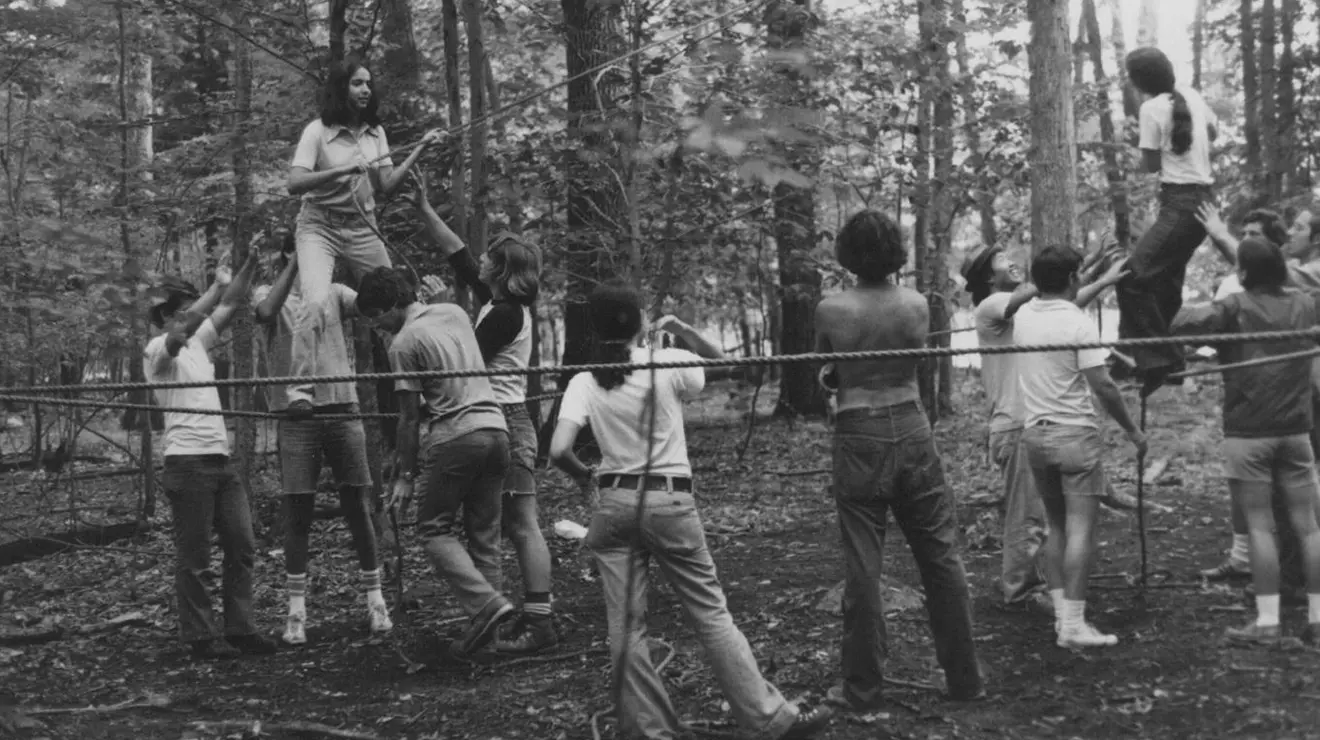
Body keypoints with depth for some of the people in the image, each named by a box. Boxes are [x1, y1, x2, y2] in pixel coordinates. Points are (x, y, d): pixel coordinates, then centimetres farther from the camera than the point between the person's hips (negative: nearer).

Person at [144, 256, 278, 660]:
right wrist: (217, 285, -27)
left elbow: (231, 305, 13)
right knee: (194, 557, -2)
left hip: (220, 459, 8)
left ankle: (239, 628, 12)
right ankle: (202, 637, 5)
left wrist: (252, 262, 0)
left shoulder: (198, 342, 17)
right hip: (187, 461, -8)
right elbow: (180, 331, -26)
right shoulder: (158, 350, -5)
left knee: (242, 546, 6)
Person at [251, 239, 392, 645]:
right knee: (297, 513, 2)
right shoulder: (268, 294, 4)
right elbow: (267, 312, -20)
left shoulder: (334, 292, 12)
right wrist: (295, 265, -21)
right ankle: (296, 609, 11)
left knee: (358, 509, 5)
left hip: (343, 409, 2)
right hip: (296, 416, -2)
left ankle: (375, 599, 14)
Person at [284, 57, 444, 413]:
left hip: (362, 229, 5)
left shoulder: (375, 133, 8)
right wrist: (342, 170, -27)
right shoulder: (318, 131, -7)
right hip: (320, 227, -5)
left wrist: (420, 149, -1)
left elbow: (387, 185, 4)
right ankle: (301, 389, -20)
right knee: (316, 302, -26)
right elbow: (294, 184, -17)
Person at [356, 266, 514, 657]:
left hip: (456, 435, -7)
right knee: (485, 534, 11)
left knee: (435, 529, 4)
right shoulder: (455, 312, 15)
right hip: (496, 427, 7)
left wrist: (404, 475, 0)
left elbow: (410, 417, -5)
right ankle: (485, 625, 11)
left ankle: (486, 603, -12)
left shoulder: (404, 343, -6)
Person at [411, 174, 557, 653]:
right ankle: (535, 615, 14)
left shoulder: (505, 313, -14)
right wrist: (423, 208, 17)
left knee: (523, 527, -9)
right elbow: (456, 252, 18)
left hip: (505, 423, -9)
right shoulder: (500, 302, 12)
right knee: (517, 528, 10)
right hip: (502, 421, 9)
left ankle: (540, 623, -8)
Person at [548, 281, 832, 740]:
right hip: (671, 503, -1)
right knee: (711, 614, 5)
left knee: (626, 624, 7)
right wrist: (683, 330, 12)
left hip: (615, 504, 2)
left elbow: (559, 450, -13)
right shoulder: (668, 363, -7)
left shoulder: (584, 383, -4)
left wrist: (583, 476, 6)